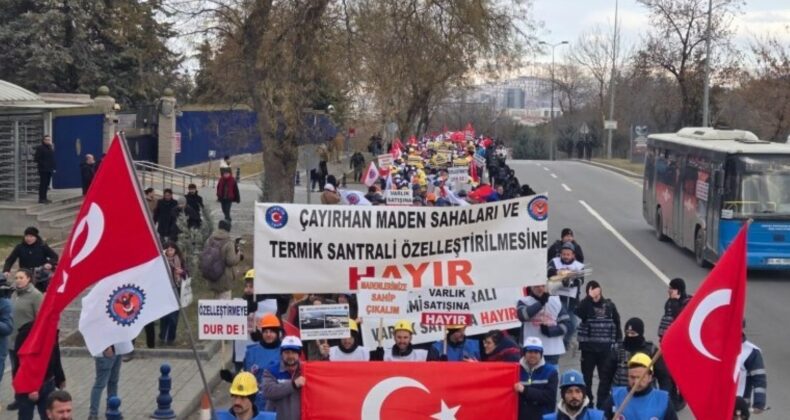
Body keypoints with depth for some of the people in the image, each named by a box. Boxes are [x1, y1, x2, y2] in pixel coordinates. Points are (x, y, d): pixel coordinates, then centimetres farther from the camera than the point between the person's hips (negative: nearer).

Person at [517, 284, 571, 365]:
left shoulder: (556, 301, 6)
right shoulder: (524, 302, 0)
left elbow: (566, 323, 6)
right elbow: (523, 315, -21)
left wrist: (549, 330, -10)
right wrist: (541, 303, -23)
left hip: (553, 351, 2)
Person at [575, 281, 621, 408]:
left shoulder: (609, 305, 2)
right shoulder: (585, 304, -3)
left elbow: (617, 324, 8)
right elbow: (579, 313, -25)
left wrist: (618, 342, 5)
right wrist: (589, 298, -24)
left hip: (606, 348, 1)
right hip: (588, 347, -1)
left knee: (606, 377, 6)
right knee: (586, 377, 7)